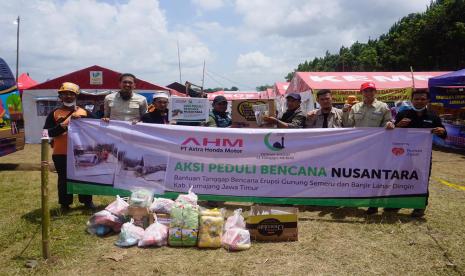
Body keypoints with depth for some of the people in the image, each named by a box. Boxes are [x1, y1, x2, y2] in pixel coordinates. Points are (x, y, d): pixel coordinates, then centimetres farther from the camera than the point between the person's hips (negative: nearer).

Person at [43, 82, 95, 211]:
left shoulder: (85, 112, 7)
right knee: (64, 179, 8)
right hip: (61, 153, -1)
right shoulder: (54, 113, 4)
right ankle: (65, 203, 22)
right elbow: (47, 133, -4)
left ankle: (87, 201, 25)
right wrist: (62, 127, -18)